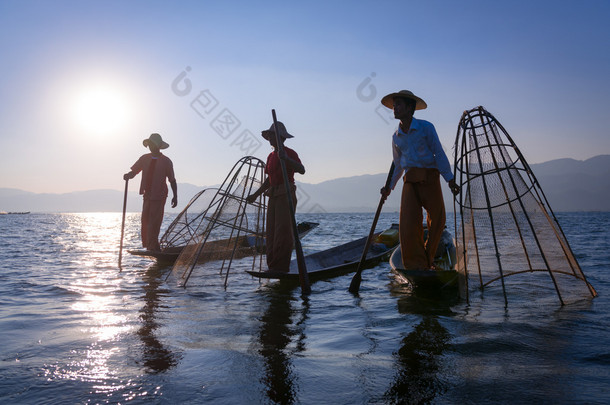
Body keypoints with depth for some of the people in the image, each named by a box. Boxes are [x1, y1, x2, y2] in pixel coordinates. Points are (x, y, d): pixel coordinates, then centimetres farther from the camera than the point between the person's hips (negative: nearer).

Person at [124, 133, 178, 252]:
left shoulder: (166, 161, -3)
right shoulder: (144, 158, 7)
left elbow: (172, 180, 0)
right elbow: (133, 172, 4)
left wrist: (175, 196, -5)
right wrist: (127, 175, -19)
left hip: (159, 197, -4)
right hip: (147, 196, 5)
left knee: (154, 223, -8)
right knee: (145, 221, 5)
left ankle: (152, 247, -1)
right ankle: (153, 247, 16)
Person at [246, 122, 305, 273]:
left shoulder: (290, 153, -6)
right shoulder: (271, 156, 17)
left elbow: (301, 170, -22)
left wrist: (286, 159, -35)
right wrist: (255, 195, 24)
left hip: (286, 195, -8)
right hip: (273, 197, 8)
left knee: (283, 230, -10)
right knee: (271, 231, 6)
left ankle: (281, 266, -7)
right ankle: (273, 266, 11)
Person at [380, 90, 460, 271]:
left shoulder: (426, 127, 2)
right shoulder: (396, 137, 14)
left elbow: (439, 154, -1)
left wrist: (450, 180, -7)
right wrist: (389, 187, 19)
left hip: (430, 179, -2)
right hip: (410, 182, 2)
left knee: (437, 221, 3)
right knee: (408, 222, -13)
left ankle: (428, 261, 22)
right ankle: (416, 265, -5)